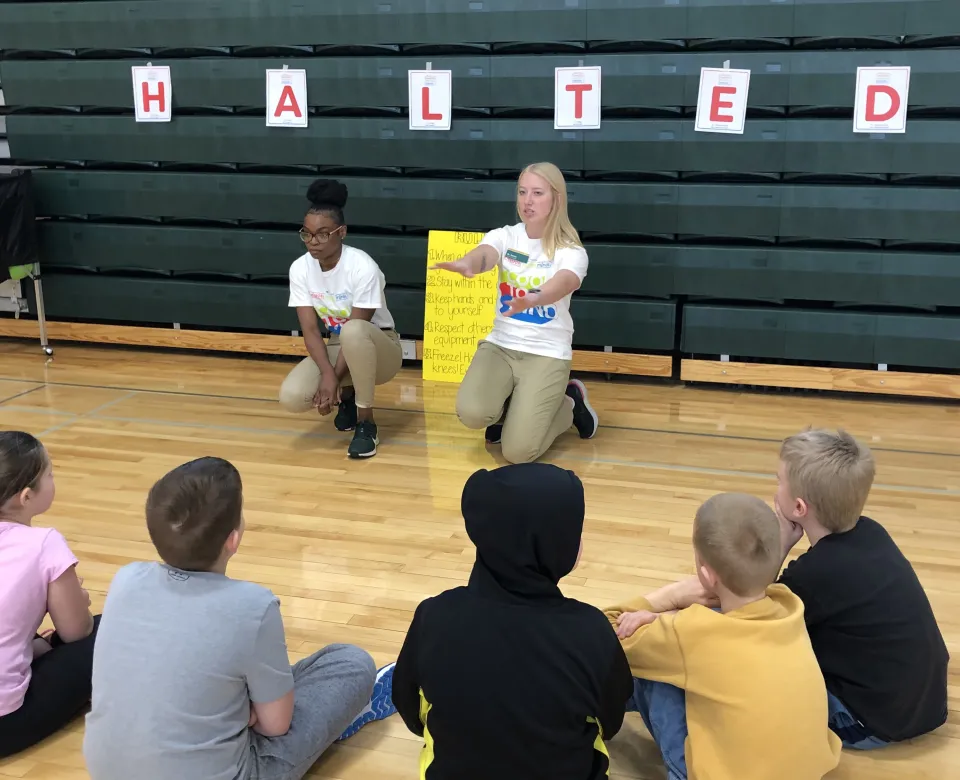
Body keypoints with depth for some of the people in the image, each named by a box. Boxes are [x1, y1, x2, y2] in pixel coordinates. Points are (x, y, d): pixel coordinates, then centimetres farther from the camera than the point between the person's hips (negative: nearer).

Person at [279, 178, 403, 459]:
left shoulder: (363, 267, -25)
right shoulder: (300, 268, -10)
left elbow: (357, 328, -23)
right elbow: (310, 330, -13)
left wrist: (335, 377, -26)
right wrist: (327, 373, -29)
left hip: (379, 347, -4)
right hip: (337, 347, 4)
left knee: (353, 332, -42)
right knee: (292, 397, -24)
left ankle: (366, 423, -23)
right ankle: (347, 396, 12)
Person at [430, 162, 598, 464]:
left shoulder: (571, 251, -8)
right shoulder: (504, 236, 0)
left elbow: (562, 284, -31)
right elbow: (483, 255, -24)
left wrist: (535, 299, -55)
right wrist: (466, 264, -50)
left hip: (547, 354, -3)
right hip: (500, 345, 3)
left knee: (518, 451, -16)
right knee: (472, 412, -27)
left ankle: (570, 402, 15)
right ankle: (508, 410, 12)